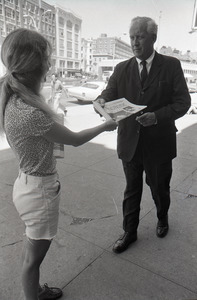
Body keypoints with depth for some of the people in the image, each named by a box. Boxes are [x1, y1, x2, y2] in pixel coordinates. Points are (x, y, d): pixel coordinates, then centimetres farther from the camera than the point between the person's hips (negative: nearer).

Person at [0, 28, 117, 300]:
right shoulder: (29, 113, -30)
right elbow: (75, 140, -16)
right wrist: (105, 126, -3)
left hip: (30, 182, 9)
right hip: (40, 189, -9)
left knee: (32, 253, 28)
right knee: (34, 257, 15)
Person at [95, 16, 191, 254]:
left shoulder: (171, 66, -4)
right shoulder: (122, 69, 4)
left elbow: (182, 102, -8)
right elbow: (109, 93, -2)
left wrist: (157, 116, -25)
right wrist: (102, 101, -27)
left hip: (159, 143, -1)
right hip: (130, 143, 2)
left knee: (159, 188, 18)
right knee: (131, 190, 15)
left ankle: (162, 218, 49)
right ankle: (129, 232, 34)